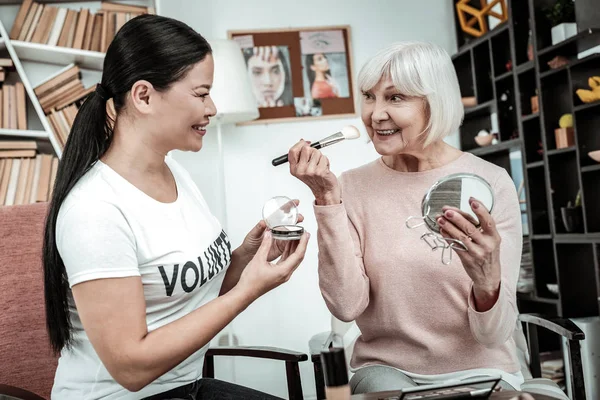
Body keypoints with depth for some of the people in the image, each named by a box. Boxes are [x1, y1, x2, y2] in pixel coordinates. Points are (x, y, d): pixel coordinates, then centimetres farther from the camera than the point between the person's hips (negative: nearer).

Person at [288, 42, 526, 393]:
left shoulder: (491, 184, -11)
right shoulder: (352, 187, -5)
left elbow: (495, 335, -12)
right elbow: (346, 306, -15)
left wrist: (487, 279, -33)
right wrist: (327, 199, -21)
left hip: (477, 371, 0)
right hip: (386, 369, 1)